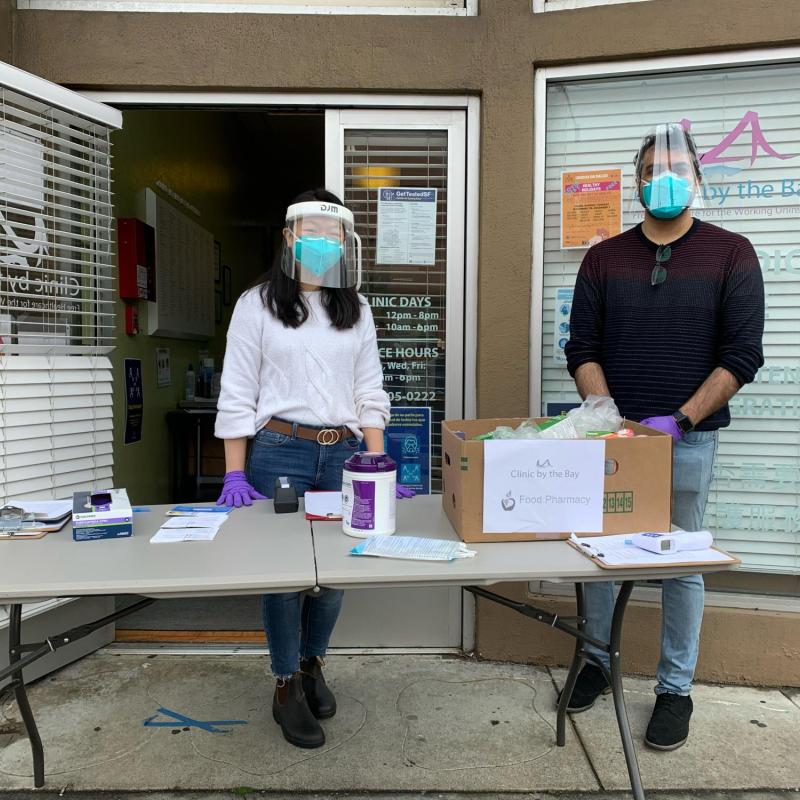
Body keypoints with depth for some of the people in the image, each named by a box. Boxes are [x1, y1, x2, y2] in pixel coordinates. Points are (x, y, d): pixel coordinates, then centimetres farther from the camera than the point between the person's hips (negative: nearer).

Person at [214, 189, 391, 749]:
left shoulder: (356, 309, 10)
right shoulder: (258, 304, 1)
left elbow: (370, 394, 9)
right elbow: (237, 394, -2)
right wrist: (235, 474, -8)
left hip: (343, 452, 3)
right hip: (279, 451, -3)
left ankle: (313, 663, 34)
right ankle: (287, 687, 22)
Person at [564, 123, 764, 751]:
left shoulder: (730, 254, 1)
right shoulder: (604, 258, 7)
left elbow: (742, 355, -5)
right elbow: (582, 348, 4)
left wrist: (678, 420, -14)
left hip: (687, 439, -2)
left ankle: (676, 688, 25)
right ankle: (597, 662, 30)